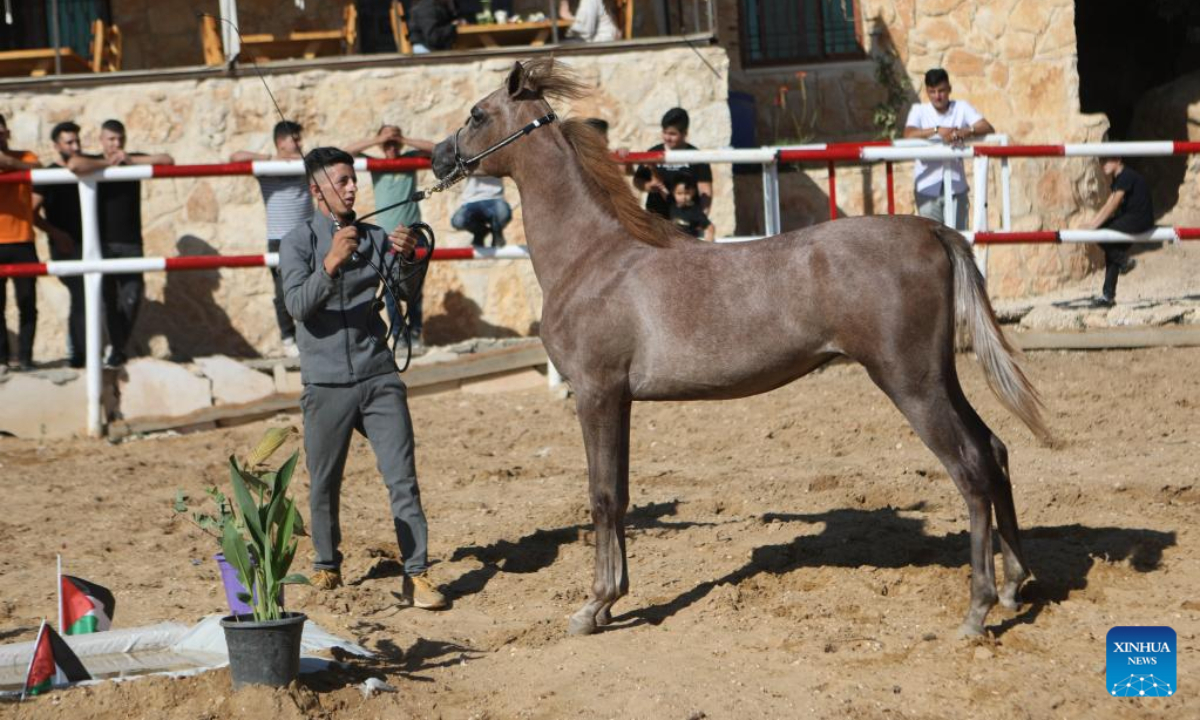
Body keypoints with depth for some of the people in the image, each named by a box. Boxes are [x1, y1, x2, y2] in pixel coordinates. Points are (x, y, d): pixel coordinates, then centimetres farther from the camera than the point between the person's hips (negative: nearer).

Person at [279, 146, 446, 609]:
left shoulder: (374, 238, 8)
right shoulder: (298, 243, -1)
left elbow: (408, 293, 3)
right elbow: (298, 305, -14)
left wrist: (407, 258, -17)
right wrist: (331, 264, -29)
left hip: (378, 377, 2)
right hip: (327, 384, -2)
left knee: (402, 478, -6)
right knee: (324, 484, 8)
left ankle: (416, 574, -6)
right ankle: (327, 567, 26)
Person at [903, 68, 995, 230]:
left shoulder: (961, 108, 6)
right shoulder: (919, 110, 3)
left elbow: (988, 128, -6)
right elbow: (908, 134, -16)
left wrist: (965, 132, -26)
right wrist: (937, 130, -28)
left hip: (955, 185, 1)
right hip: (928, 186, -1)